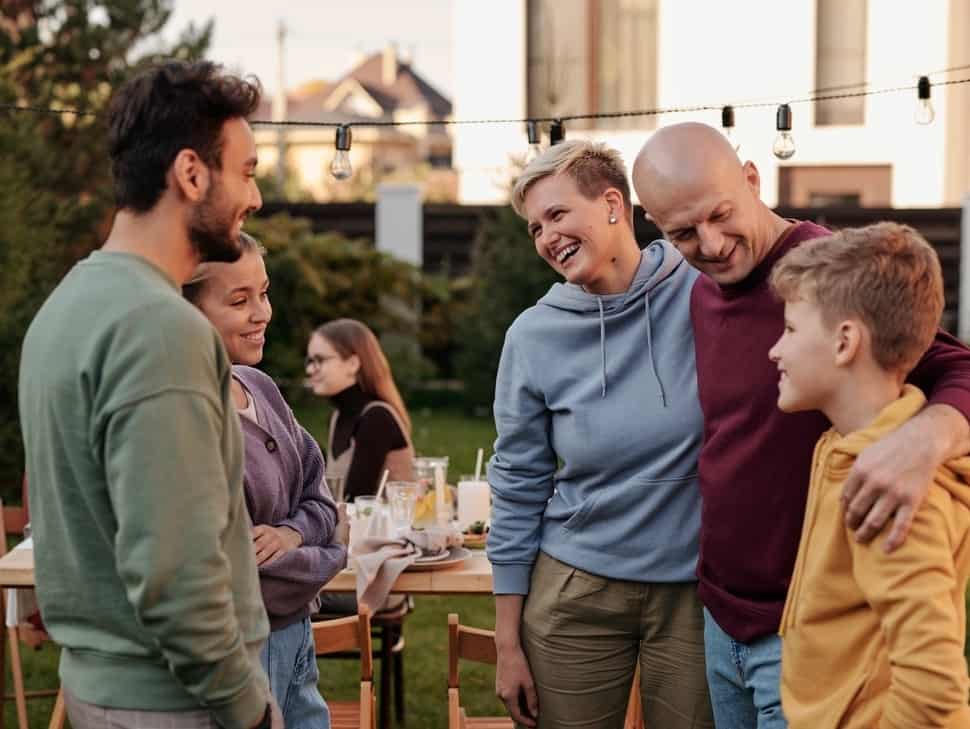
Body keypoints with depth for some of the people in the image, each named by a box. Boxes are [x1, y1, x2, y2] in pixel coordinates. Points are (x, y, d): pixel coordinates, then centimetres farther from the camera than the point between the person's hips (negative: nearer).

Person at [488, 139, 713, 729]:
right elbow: (519, 489, 3)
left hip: (694, 589, -1)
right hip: (576, 591, 1)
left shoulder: (708, 294, -7)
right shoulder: (535, 335, -2)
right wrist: (508, 639, 3)